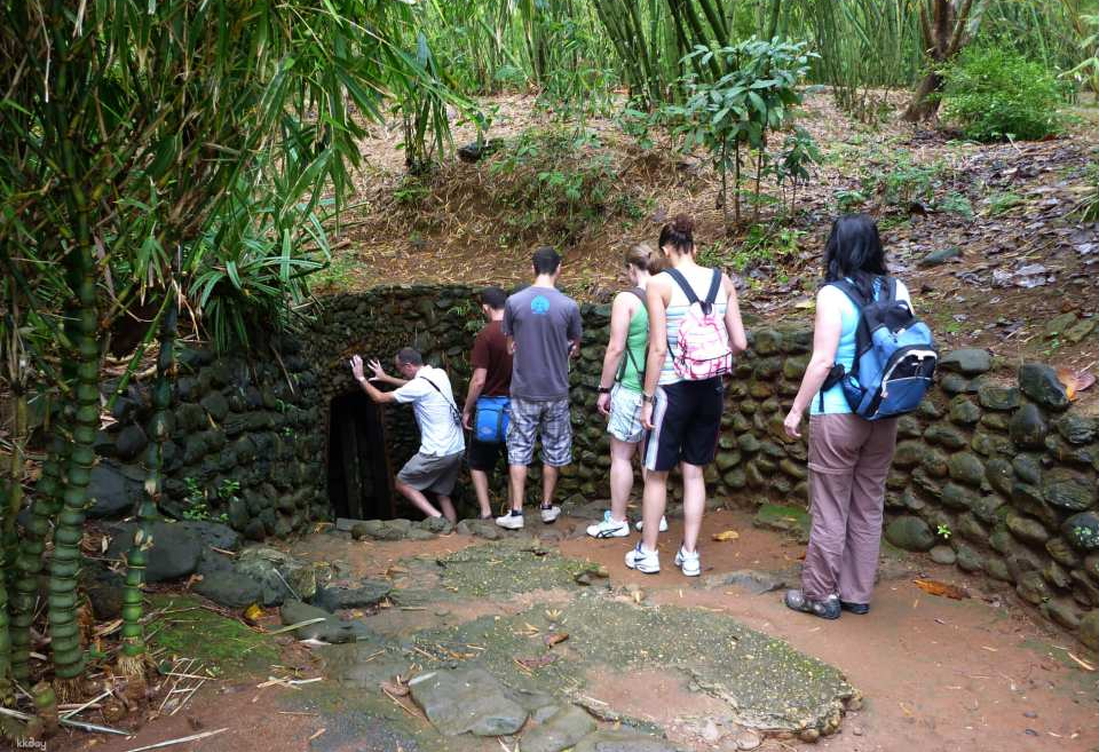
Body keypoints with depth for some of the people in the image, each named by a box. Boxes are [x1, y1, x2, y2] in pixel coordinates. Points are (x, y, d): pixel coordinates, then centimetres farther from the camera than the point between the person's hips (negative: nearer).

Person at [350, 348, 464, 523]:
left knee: (402, 484, 9)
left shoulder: (419, 385, -16)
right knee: (442, 494, 18)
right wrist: (386, 378, 33)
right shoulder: (439, 374, 7)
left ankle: (437, 517, -4)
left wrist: (361, 378, 7)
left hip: (438, 453, -8)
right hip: (457, 449, 8)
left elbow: (380, 398, -6)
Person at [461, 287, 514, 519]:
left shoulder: (486, 335, -16)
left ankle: (486, 512, 5)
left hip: (490, 405, -4)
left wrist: (466, 410, -5)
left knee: (478, 463, 12)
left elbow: (479, 380, -16)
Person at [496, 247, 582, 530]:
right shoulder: (569, 305, -9)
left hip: (524, 390, 0)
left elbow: (511, 344, 5)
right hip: (556, 390, 0)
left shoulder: (514, 301, -8)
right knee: (553, 449, 15)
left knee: (519, 450, 8)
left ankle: (516, 512, 9)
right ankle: (547, 507, 24)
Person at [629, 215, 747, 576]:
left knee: (657, 473, 11)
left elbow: (658, 347, -14)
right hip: (710, 390, 4)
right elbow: (739, 343, 2)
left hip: (673, 389, -4)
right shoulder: (722, 281, 2)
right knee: (694, 472, 15)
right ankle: (690, 554, 22)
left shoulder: (659, 283, -10)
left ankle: (647, 552, 23)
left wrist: (647, 398, -7)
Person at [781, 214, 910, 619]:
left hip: (838, 414, -5)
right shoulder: (898, 291, 3)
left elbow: (822, 361, -15)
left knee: (830, 509, 6)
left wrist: (796, 410, -7)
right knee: (868, 506, 14)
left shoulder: (833, 295, -12)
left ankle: (820, 594, 17)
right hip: (885, 415, 5)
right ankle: (857, 593, 25)